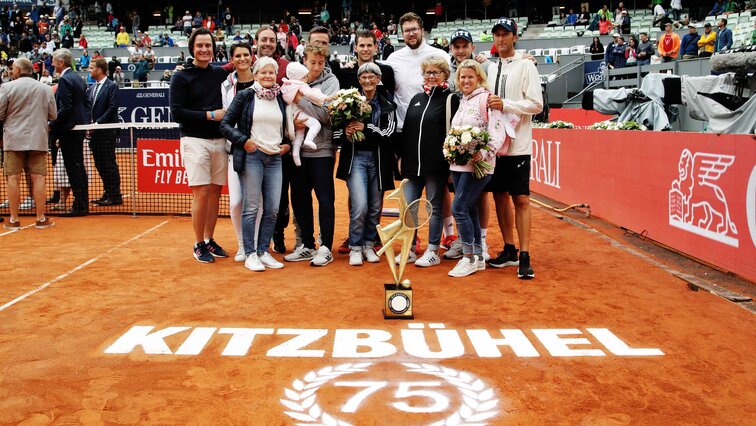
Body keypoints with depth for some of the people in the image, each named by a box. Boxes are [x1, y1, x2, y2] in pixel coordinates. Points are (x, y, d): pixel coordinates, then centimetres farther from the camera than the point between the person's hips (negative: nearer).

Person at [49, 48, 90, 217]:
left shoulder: (64, 80, -14)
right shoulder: (79, 79, 14)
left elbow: (65, 109, -20)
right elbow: (87, 103, 16)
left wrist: (52, 125, -13)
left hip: (68, 130, -9)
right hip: (79, 128, 9)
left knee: (73, 168, -5)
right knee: (79, 166, 13)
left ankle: (79, 206, -2)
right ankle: (83, 204, 19)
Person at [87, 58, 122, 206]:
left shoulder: (112, 86, -5)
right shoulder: (92, 88, 18)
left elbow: (112, 108, -13)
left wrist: (97, 123, -15)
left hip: (107, 132, -8)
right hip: (95, 133, 8)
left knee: (109, 164, -5)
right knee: (100, 165, 10)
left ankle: (115, 196, 0)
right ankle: (107, 194, 19)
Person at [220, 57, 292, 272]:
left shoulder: (281, 98, 12)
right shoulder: (245, 96, 1)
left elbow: (289, 126, 22)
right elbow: (225, 124, -1)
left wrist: (287, 144, 5)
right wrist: (243, 141, -11)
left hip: (275, 157, 4)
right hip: (251, 156, -4)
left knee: (273, 208, 2)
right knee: (251, 207, -2)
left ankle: (263, 252, 14)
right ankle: (250, 254, 6)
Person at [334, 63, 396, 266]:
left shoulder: (387, 106, 7)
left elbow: (389, 133, -6)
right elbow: (336, 129, 2)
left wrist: (366, 128, -18)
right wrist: (345, 132, -19)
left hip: (378, 159, 3)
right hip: (355, 157, -2)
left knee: (375, 207, 8)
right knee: (360, 206, -12)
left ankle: (369, 245, 25)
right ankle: (355, 248, 4)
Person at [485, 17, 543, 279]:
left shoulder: (525, 66, -3)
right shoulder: (491, 68, 14)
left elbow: (537, 104, -10)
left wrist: (505, 105, -18)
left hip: (518, 145, -6)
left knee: (521, 199, -5)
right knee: (500, 196, 9)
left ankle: (524, 256, -1)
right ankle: (509, 250, 19)